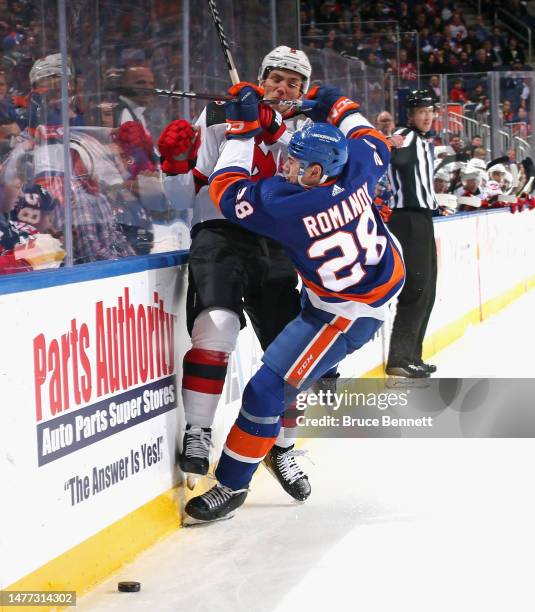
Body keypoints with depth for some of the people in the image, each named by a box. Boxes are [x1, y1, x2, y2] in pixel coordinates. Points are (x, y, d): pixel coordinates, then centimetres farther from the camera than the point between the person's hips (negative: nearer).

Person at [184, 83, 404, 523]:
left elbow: (226, 189, -15)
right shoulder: (356, 164, -14)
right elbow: (376, 142, 11)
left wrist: (243, 130, -10)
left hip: (347, 313, -7)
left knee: (267, 388, -4)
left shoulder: (285, 207, -31)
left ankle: (231, 486, 5)